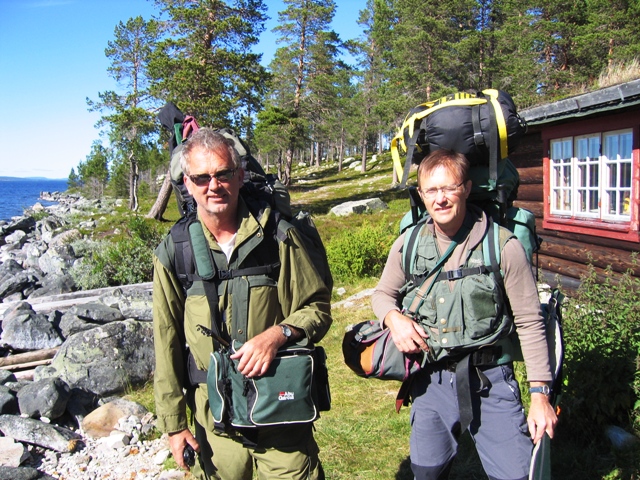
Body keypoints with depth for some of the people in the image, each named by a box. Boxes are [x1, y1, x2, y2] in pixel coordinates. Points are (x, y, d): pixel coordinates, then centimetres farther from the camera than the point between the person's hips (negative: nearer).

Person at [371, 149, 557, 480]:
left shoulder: (503, 245, -12)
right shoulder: (408, 244, -3)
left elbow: (529, 322, -6)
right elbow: (383, 294, 12)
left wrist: (540, 393, -6)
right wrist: (394, 317, -11)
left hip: (488, 380, -2)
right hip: (431, 379, 3)